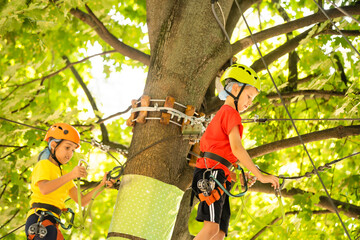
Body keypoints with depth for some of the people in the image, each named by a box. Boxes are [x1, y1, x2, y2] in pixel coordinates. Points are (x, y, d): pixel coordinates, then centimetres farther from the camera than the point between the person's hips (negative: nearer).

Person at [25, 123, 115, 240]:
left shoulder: (62, 174, 26)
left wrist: (102, 185, -1)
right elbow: (44, 189, -21)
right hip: (40, 220, -10)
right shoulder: (43, 165, 2)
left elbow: (82, 200, 13)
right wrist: (71, 175, -30)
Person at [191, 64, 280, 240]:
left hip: (218, 179, 10)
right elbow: (236, 148, -12)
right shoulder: (230, 113, 0)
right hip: (211, 173, -10)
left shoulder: (219, 115, 30)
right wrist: (261, 176, -13)